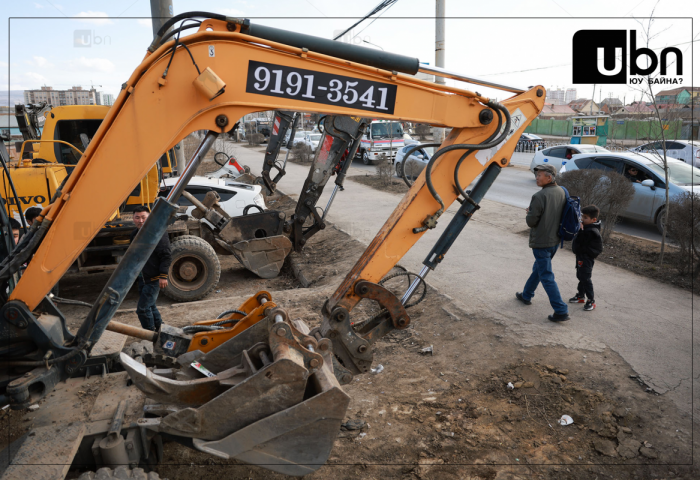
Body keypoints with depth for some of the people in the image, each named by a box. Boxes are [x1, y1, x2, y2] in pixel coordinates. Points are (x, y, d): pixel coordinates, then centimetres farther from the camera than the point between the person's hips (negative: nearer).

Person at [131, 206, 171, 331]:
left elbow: (166, 256, -19)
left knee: (143, 308, -9)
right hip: (142, 277, 9)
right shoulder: (135, 234, 11)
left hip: (154, 279, -9)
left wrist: (163, 276, -23)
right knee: (150, 306, 19)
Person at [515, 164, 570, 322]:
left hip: (541, 242, -9)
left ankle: (561, 311, -2)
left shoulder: (539, 196, -23)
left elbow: (531, 221, -19)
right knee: (539, 268, 24)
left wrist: (529, 213, 4)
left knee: (546, 276, -2)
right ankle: (526, 295, 41)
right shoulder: (562, 192, 3)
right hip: (555, 239, 9)